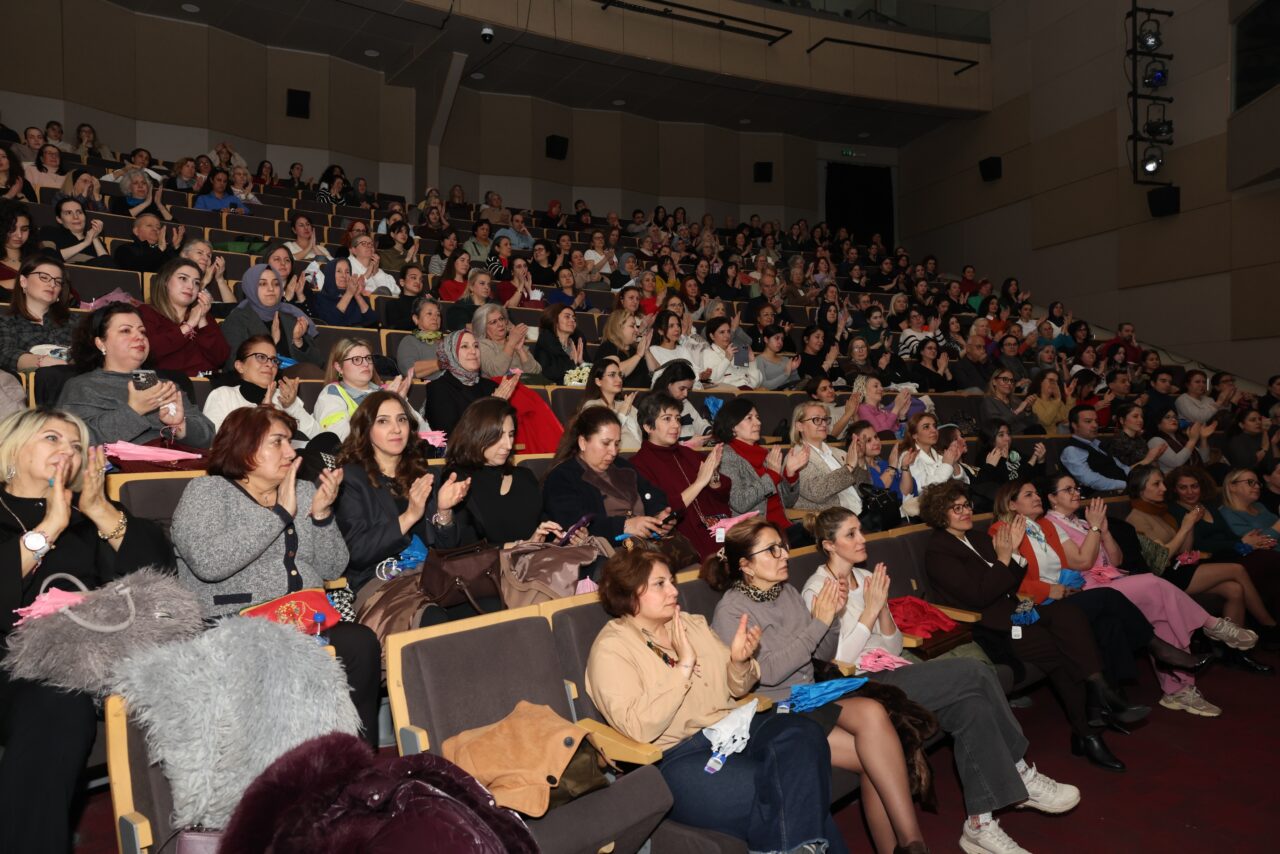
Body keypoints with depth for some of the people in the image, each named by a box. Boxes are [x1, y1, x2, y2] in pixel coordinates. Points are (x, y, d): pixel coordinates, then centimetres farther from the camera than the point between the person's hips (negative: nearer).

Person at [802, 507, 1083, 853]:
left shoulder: (866, 578, 14)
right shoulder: (817, 590, -8)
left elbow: (894, 647, 13)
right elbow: (837, 662, -15)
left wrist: (883, 606, -6)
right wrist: (869, 609, -16)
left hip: (888, 674, 8)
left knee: (972, 706, -21)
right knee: (976, 672, -19)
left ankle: (980, 824, -14)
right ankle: (1022, 774, -2)